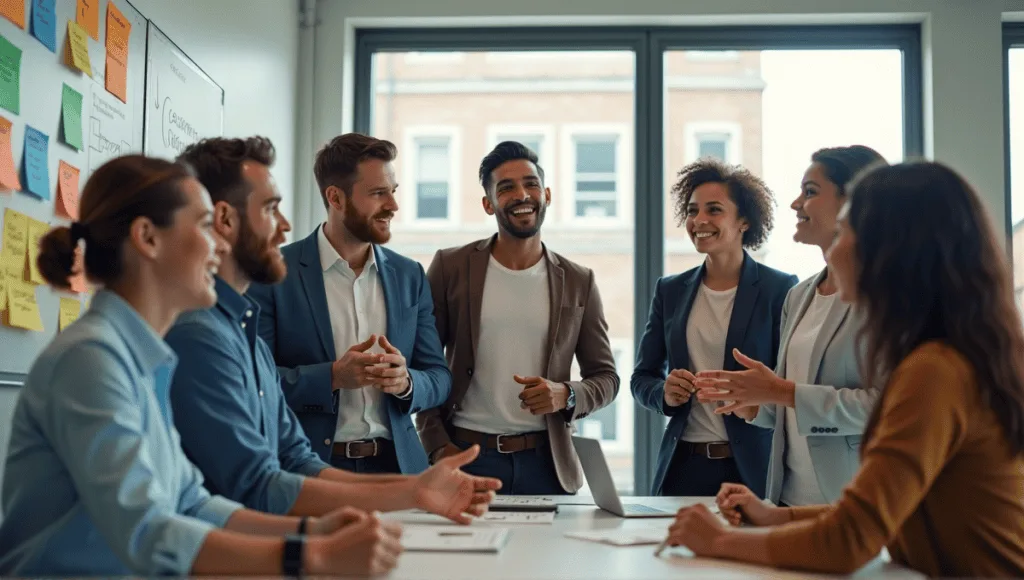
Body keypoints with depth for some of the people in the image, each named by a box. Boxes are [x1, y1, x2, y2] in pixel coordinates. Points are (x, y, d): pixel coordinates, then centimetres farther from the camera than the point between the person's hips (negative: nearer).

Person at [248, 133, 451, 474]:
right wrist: (331, 377, -20)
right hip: (308, 468, -4)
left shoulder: (410, 276, 8)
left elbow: (440, 378, 10)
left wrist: (406, 382, -11)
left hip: (395, 463, 4)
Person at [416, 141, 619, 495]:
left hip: (546, 462, 2)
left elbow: (606, 378, 10)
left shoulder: (578, 282, 6)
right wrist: (437, 445, -6)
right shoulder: (450, 267, 1)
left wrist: (566, 395, -11)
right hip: (465, 456, -1)